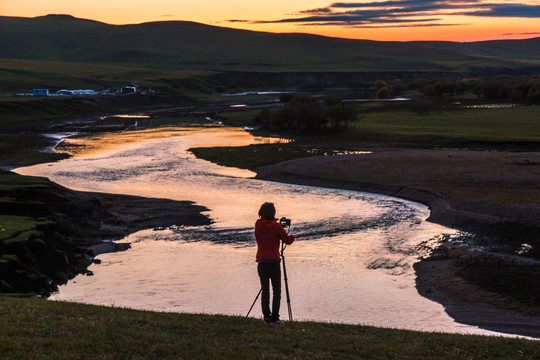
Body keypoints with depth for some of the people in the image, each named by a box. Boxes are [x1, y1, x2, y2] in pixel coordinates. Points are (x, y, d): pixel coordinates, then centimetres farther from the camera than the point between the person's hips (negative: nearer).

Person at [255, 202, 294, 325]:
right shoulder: (275, 226, -9)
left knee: (265, 290, 10)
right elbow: (287, 240, -2)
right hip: (273, 262, -4)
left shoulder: (258, 226, 5)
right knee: (276, 291, 3)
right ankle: (274, 318, -3)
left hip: (261, 262, 4)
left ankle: (266, 317, 8)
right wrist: (291, 237, 21)